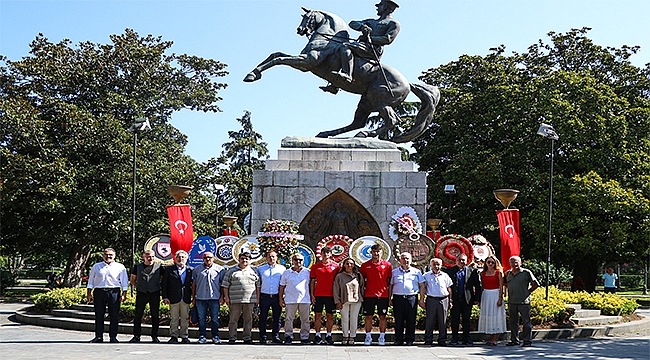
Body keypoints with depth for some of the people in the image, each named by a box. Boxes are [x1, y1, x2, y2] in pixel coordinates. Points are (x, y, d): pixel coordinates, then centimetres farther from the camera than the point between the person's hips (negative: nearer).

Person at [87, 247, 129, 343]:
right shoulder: (96, 266, 13)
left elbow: (124, 282, 6)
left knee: (114, 316, -2)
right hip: (99, 292, 2)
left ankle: (113, 337, 5)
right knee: (99, 315, 3)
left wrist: (124, 294, -3)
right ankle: (98, 336, 10)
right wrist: (89, 294, 8)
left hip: (114, 292, -1)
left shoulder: (120, 267, 8)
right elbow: (91, 281, 15)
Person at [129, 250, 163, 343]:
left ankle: (154, 337, 10)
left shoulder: (159, 267, 4)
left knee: (155, 316, 2)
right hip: (141, 293, 1)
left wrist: (158, 287, 3)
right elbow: (132, 280, 16)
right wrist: (138, 287, 6)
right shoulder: (137, 266, 6)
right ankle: (136, 336, 9)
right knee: (138, 315, 1)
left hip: (155, 294, 0)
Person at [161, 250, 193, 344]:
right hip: (173, 299, -1)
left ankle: (185, 337, 11)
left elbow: (192, 284, 11)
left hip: (186, 299, 1)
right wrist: (165, 297, -5)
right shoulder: (169, 270, 5)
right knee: (174, 318, 1)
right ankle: (174, 337, 7)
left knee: (185, 318, 5)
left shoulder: (190, 270, 9)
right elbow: (164, 285, 3)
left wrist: (192, 296, 0)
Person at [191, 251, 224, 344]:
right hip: (200, 298, 1)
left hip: (214, 298, -1)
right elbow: (194, 284, 12)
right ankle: (202, 337, 10)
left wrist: (222, 297, 1)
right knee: (201, 319, 3)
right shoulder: (197, 269, 10)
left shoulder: (219, 269, 6)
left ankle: (215, 337, 9)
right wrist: (193, 297, 8)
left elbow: (222, 284, 7)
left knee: (215, 319, 2)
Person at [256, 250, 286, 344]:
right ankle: (262, 337, 6)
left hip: (277, 296, 0)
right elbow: (257, 283, 12)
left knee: (277, 317, 3)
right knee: (263, 317, 0)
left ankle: (275, 336, 11)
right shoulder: (260, 269, 11)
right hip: (264, 296, 0)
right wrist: (257, 296, 4)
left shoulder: (282, 269, 10)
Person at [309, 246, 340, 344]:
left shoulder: (335, 266, 5)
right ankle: (317, 335, 7)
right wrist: (312, 295, 0)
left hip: (331, 295, 0)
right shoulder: (316, 266, 6)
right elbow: (312, 281, 6)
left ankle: (328, 335, 11)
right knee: (318, 315, 1)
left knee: (330, 316, 4)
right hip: (318, 295, 0)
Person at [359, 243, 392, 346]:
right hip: (369, 295, 0)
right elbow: (362, 281, 10)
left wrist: (390, 296, 3)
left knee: (382, 316, 3)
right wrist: (361, 295, 6)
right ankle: (368, 337, 8)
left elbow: (389, 282, 6)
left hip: (383, 295, 0)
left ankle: (382, 337, 10)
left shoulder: (387, 265, 4)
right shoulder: (365, 265, 5)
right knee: (368, 316, 2)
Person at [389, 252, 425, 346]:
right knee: (398, 320, 1)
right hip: (398, 298, 1)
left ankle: (409, 340, 7)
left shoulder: (416, 272, 13)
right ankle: (398, 340, 8)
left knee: (411, 320, -1)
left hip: (412, 298, -1)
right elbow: (390, 286, 13)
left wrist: (421, 299, 2)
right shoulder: (394, 272, 15)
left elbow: (422, 286, 11)